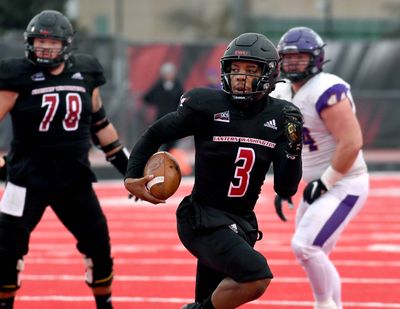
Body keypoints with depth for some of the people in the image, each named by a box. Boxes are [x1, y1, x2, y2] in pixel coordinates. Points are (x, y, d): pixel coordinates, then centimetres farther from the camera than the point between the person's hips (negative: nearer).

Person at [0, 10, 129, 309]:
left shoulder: (84, 72, 4)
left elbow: (99, 122, 16)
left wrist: (125, 161, 18)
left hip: (75, 177, 4)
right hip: (29, 177, -4)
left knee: (99, 244, 9)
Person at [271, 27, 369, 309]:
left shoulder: (327, 92, -20)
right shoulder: (283, 95, 8)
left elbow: (352, 143, -25)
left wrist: (325, 183, -20)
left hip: (344, 186, -10)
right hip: (319, 186, 10)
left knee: (304, 246, -21)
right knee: (314, 257, 13)